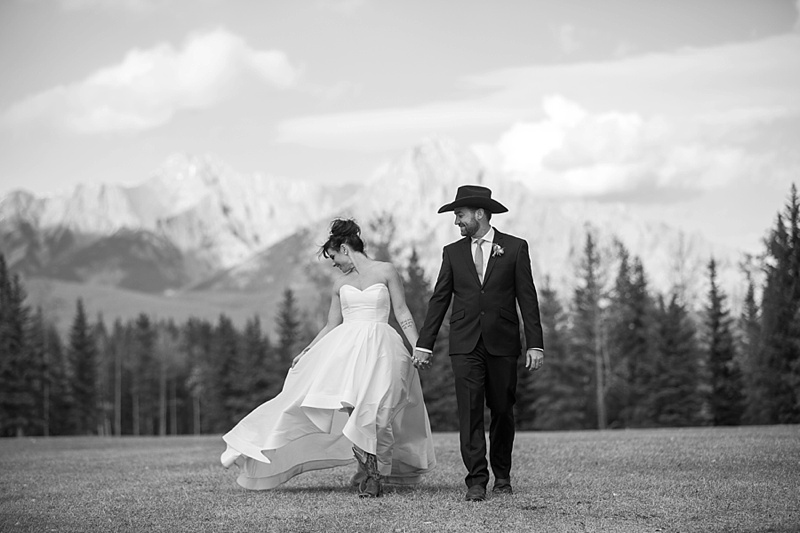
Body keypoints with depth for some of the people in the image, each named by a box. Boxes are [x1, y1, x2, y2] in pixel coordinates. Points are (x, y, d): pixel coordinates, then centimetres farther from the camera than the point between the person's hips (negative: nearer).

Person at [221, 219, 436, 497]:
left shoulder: (385, 271, 5)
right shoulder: (340, 284, 17)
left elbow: (402, 313, 4)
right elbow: (331, 326, 21)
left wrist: (418, 347, -4)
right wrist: (305, 353, 18)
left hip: (379, 347, -4)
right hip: (345, 346, 4)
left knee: (375, 409, -17)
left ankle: (376, 475, -5)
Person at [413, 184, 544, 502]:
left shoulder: (515, 248, 3)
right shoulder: (453, 252, 10)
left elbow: (527, 298, 1)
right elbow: (439, 298, 11)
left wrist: (535, 344, -5)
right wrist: (425, 343, 6)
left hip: (502, 344, -1)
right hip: (465, 344, 1)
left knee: (502, 411, 6)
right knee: (470, 412, -7)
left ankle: (502, 476, 23)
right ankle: (476, 481, -6)